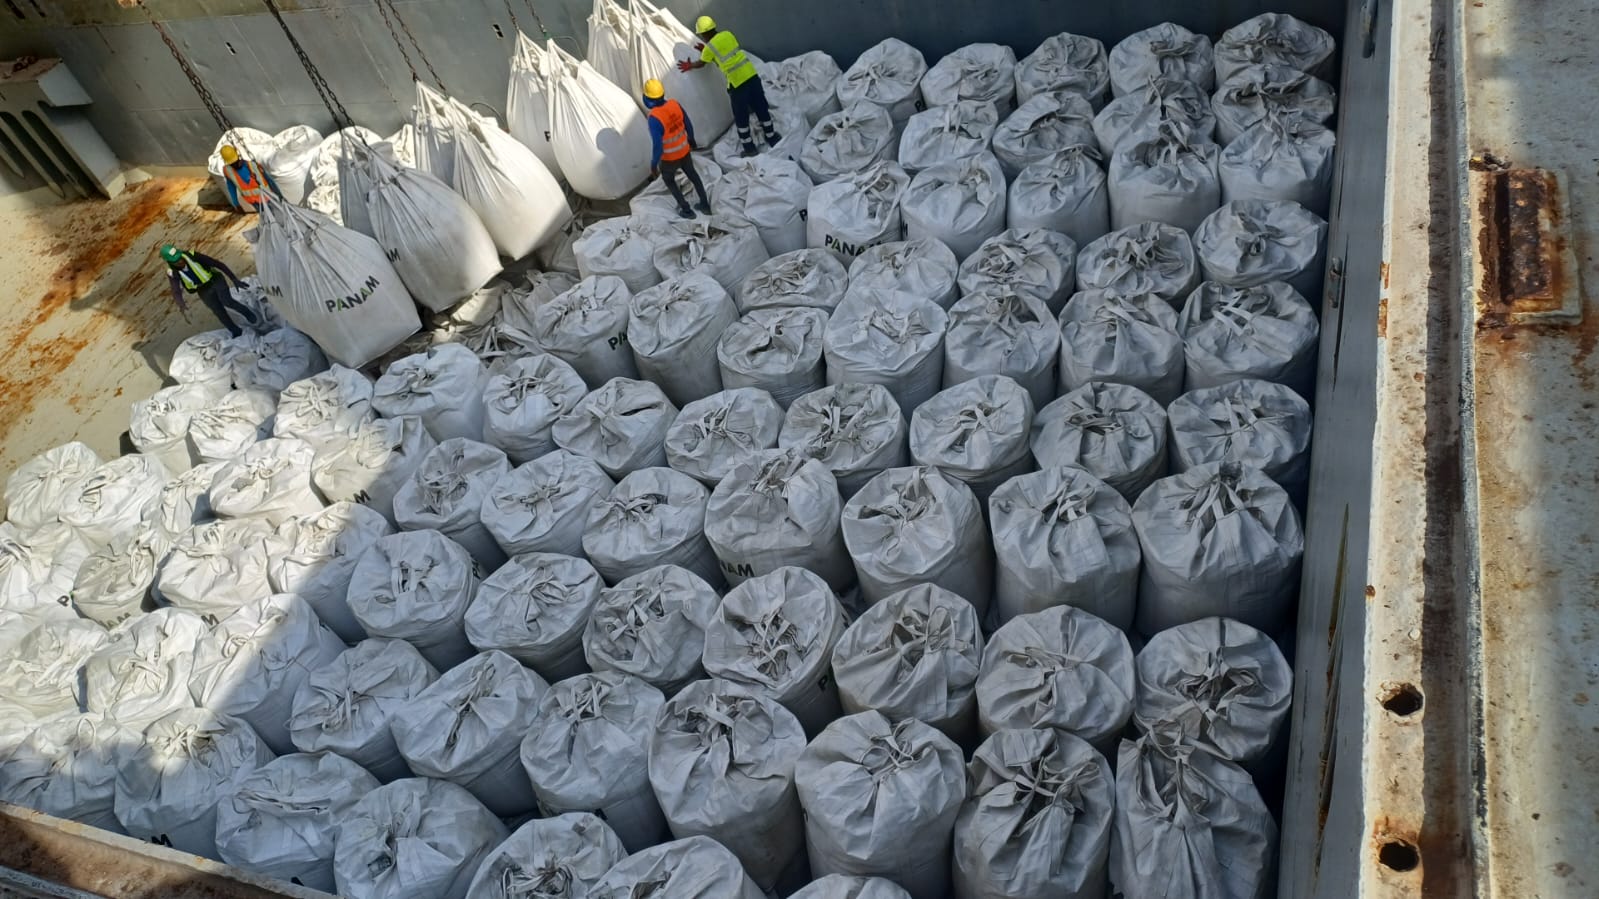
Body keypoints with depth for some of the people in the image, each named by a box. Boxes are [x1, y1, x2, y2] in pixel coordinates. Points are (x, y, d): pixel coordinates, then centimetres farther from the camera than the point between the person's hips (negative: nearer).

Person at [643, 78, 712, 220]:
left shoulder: (654, 118, -33)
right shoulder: (675, 104, -15)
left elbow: (657, 146, -28)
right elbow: (688, 125, 0)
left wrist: (653, 165, -14)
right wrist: (691, 139, 19)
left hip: (668, 157, -5)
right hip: (684, 150, 5)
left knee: (669, 180, 24)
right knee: (692, 174, 28)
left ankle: (686, 210, 32)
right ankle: (705, 204, 40)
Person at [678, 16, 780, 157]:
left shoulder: (709, 47, -6)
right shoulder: (728, 34, 10)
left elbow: (701, 64, 13)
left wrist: (689, 65, 33)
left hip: (737, 81, -6)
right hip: (751, 73, 6)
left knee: (741, 116, 9)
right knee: (761, 107, 17)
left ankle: (749, 148, 16)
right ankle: (771, 138, 31)